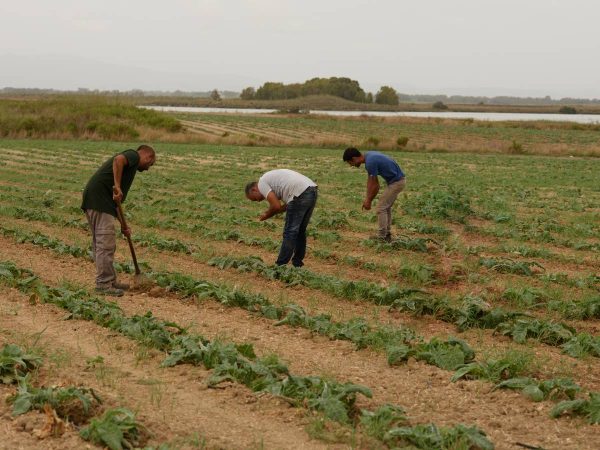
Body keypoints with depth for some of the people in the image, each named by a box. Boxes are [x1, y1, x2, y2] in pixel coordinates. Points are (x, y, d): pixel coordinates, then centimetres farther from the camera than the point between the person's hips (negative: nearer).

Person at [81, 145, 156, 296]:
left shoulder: (130, 164, 28)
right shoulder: (134, 155, 3)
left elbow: (118, 199, 31)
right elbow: (118, 159, -23)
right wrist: (117, 186, -26)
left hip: (94, 200, 10)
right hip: (100, 199, -10)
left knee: (101, 244, 15)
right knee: (106, 243, -6)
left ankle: (110, 281, 23)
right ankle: (103, 284, -3)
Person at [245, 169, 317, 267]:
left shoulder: (262, 183, 3)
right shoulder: (271, 179, 31)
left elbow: (276, 206, -7)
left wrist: (267, 215, 12)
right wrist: (269, 214, 19)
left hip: (300, 194, -9)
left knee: (290, 232, -2)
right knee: (300, 231, 19)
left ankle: (280, 266, 3)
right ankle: (297, 263, 26)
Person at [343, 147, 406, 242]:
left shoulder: (370, 162, -22)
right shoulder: (368, 157, 8)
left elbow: (375, 185, -15)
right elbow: (370, 180, 14)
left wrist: (369, 201, -2)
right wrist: (367, 199, 13)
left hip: (396, 182, -10)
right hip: (397, 180, 10)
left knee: (381, 208, -2)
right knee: (386, 207, 17)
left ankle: (381, 237, 3)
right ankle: (387, 234, 22)